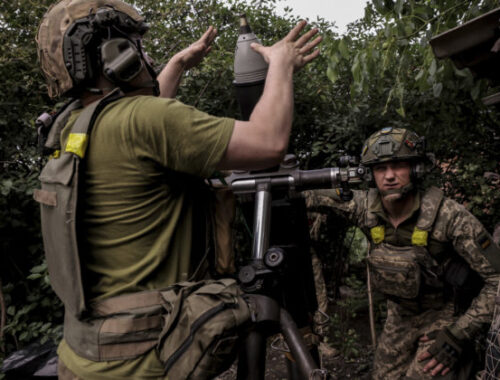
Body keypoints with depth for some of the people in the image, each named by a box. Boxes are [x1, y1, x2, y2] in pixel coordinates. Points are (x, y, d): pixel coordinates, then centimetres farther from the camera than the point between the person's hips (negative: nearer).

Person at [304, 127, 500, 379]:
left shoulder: (448, 216, -27)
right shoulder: (365, 206, -15)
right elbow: (315, 197, -1)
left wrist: (459, 337, -23)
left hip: (446, 317, -4)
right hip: (400, 315, 5)